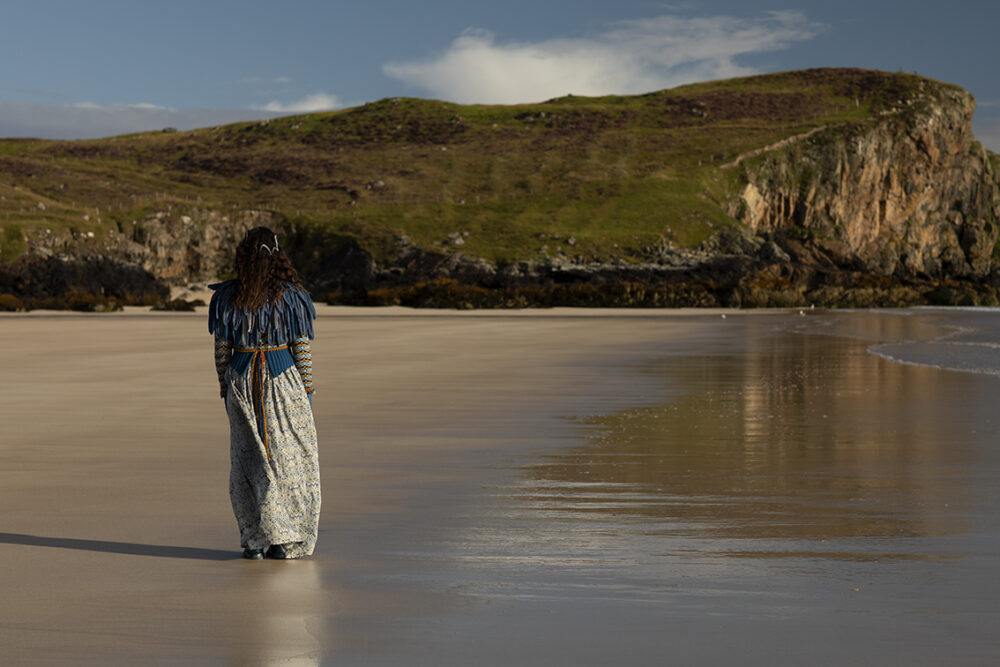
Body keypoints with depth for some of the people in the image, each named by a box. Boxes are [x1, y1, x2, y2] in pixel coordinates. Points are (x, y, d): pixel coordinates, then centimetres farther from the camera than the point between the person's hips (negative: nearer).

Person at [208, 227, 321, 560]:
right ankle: (286, 541, 6)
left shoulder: (227, 296, -3)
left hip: (242, 380, 2)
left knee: (248, 458, 10)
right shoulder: (290, 296, -9)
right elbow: (302, 347, -6)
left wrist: (225, 388, 11)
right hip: (284, 380, -2)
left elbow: (222, 348, 1)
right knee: (287, 456, 7)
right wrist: (308, 389, 3)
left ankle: (255, 540, 10)